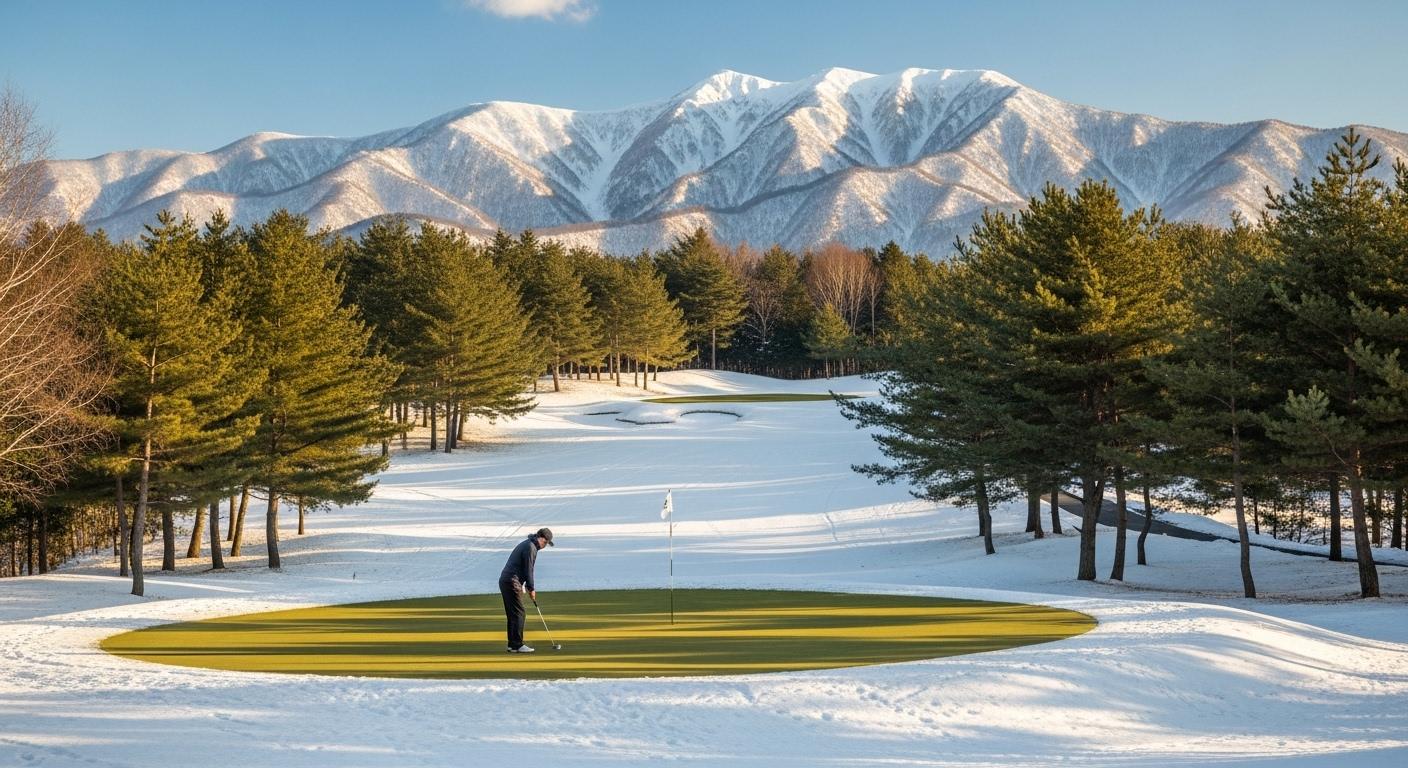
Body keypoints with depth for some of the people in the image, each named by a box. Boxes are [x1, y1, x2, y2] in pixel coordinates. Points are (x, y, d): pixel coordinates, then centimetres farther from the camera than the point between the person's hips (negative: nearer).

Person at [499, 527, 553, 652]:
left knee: (512, 614, 12)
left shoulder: (526, 544, 19)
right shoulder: (530, 548, -13)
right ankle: (517, 645, -7)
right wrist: (531, 589, -4)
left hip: (505, 581, 10)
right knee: (519, 614, -7)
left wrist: (529, 587, 19)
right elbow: (528, 570, -13)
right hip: (512, 582, -10)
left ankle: (512, 644, 15)